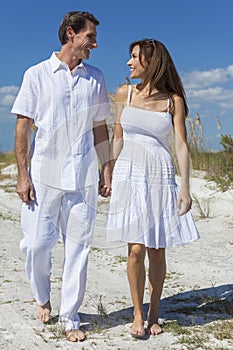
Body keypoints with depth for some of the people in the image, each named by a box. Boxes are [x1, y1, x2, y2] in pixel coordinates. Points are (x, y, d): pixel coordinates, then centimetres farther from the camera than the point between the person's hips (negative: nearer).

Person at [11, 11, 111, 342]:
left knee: (78, 246, 3)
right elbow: (23, 126, 1)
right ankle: (42, 299, 30)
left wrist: (106, 171, 10)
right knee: (37, 244, 1)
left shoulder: (95, 78, 12)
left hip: (83, 178, 2)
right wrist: (23, 175, -6)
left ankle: (70, 318, 14)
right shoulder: (37, 75, 3)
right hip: (44, 175, -2)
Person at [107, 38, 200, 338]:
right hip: (130, 176, 1)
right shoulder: (124, 94, 7)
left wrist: (185, 187, -8)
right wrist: (109, 177, 9)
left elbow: (181, 145, -1)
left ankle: (153, 315, 19)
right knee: (136, 249, -5)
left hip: (161, 179, 0)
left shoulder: (173, 100, 2)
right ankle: (137, 315, 11)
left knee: (157, 252, 4)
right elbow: (117, 139, 11)